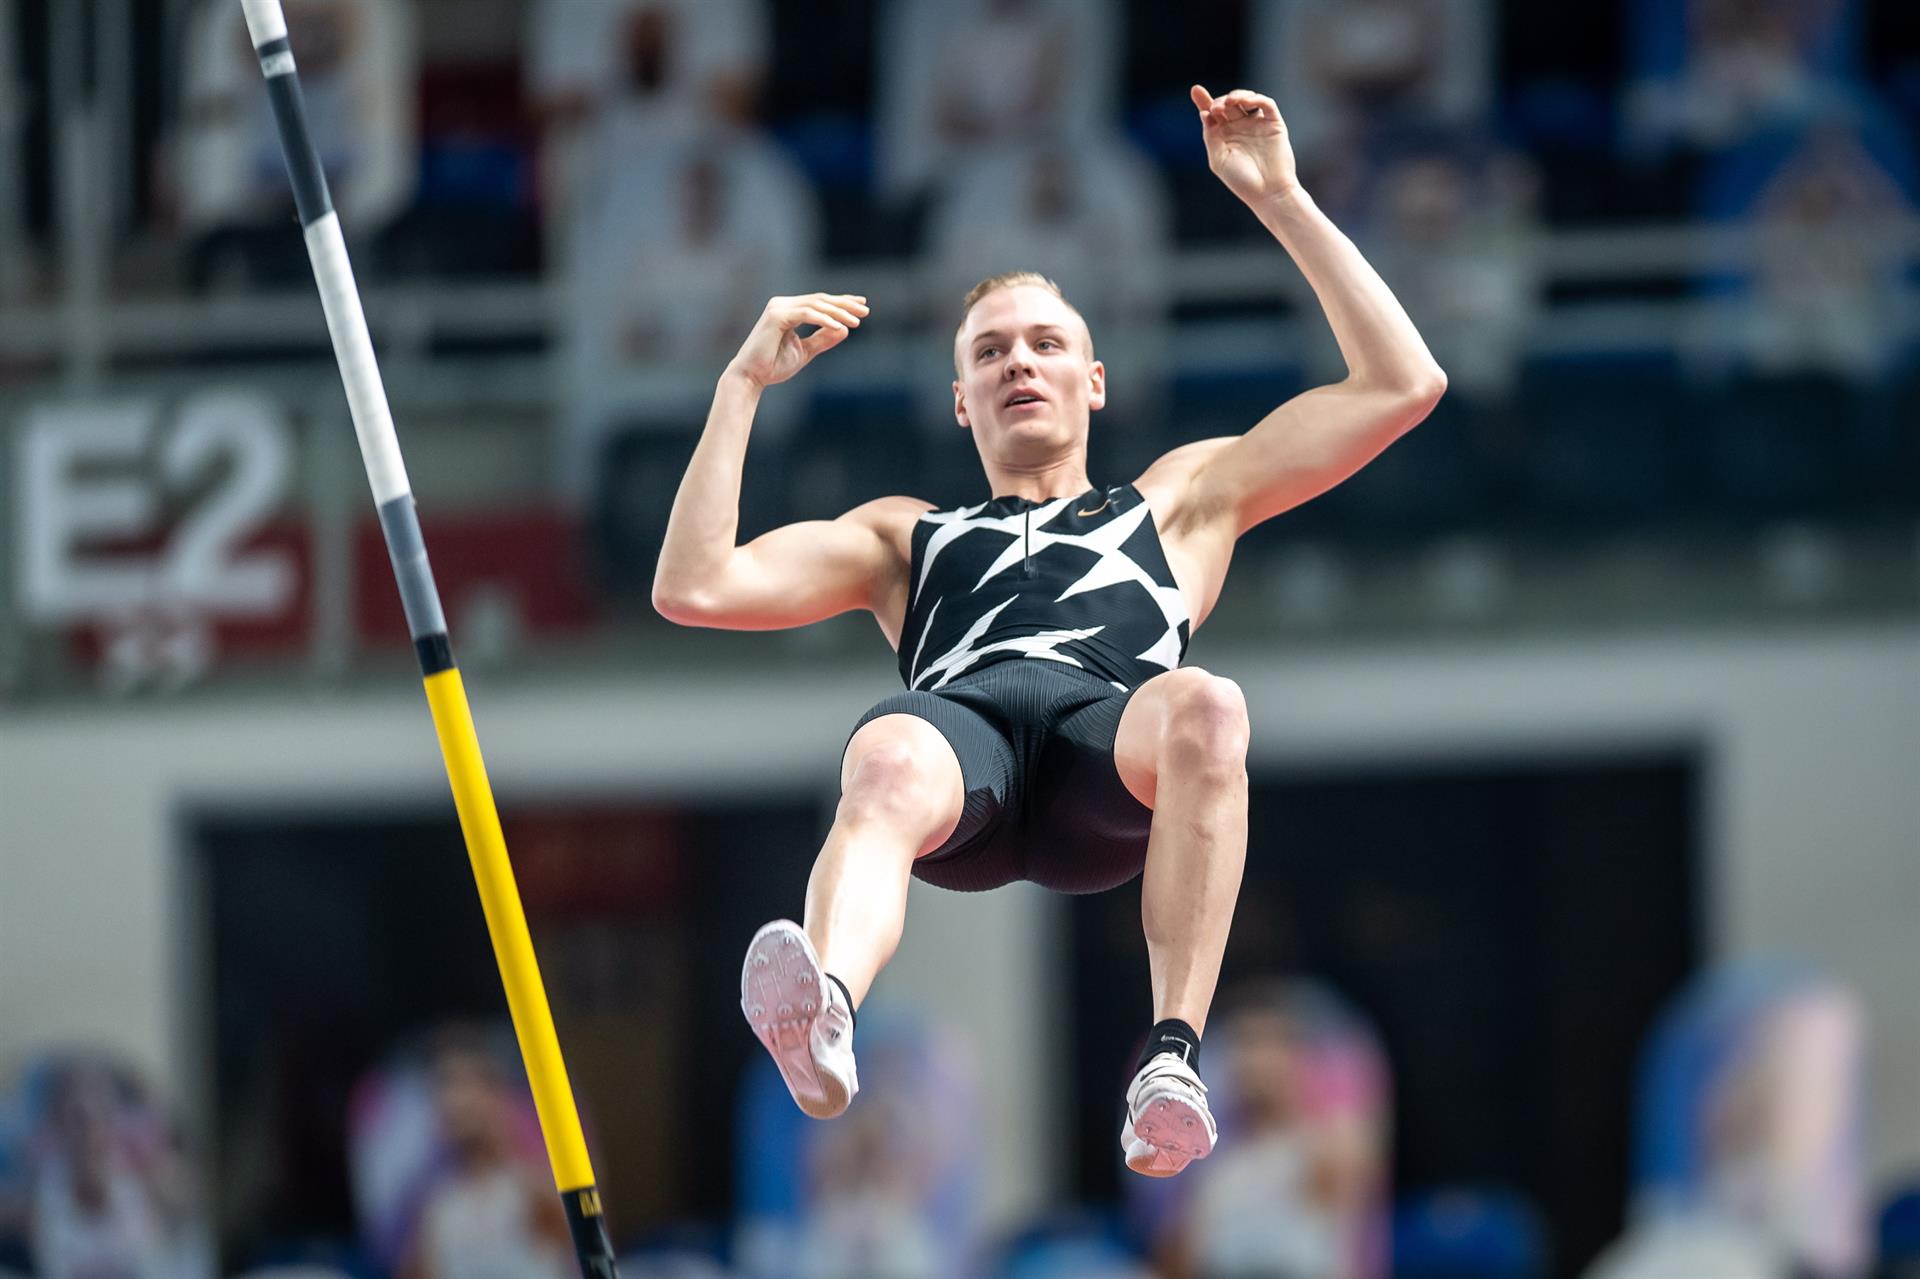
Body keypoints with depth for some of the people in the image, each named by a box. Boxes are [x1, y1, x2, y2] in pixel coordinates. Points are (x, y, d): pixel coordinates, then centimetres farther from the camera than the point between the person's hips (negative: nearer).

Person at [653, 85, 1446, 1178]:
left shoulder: (1178, 501, 41)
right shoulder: (907, 536, 43)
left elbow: (1404, 385, 36)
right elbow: (695, 590, 30)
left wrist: (1282, 201, 34)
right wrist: (745, 384, 30)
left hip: (1109, 738, 0)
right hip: (957, 716, 0)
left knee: (1206, 709, -40)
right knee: (885, 765, -41)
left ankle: (1175, 1056, -50)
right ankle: (823, 1016, -73)